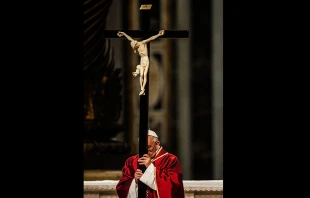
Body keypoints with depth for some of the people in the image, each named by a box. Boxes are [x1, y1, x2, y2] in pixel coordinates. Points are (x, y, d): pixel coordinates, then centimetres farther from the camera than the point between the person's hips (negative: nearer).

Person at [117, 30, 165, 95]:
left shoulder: (143, 43, -9)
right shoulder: (136, 44, 7)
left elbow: (151, 38, -18)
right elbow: (130, 38, 19)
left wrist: (158, 35, -28)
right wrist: (124, 34, 29)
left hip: (146, 60, -6)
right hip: (141, 60, 6)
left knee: (145, 75, -9)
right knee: (141, 75, -5)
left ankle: (143, 89, -16)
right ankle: (142, 90, -7)